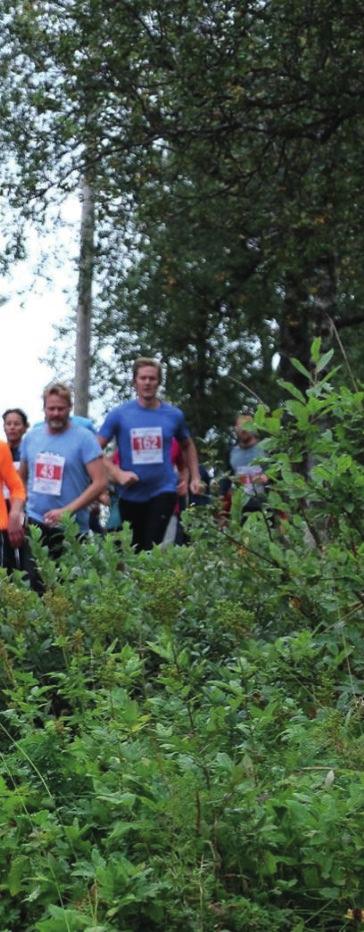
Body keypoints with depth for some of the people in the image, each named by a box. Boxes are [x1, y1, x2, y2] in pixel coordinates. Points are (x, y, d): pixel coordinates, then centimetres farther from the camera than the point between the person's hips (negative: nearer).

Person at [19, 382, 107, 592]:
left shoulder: (84, 438, -9)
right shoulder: (31, 437, 7)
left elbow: (100, 483, -14)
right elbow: (21, 479, 19)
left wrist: (67, 511, -21)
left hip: (70, 527, -4)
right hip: (35, 523, 4)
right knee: (36, 587, 5)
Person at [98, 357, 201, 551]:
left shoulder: (173, 414, 2)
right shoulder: (119, 414, -4)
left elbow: (187, 446, 20)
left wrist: (195, 478, 11)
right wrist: (117, 474, -15)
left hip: (163, 491, -1)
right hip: (130, 495, 1)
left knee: (152, 548, -14)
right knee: (133, 549, 12)